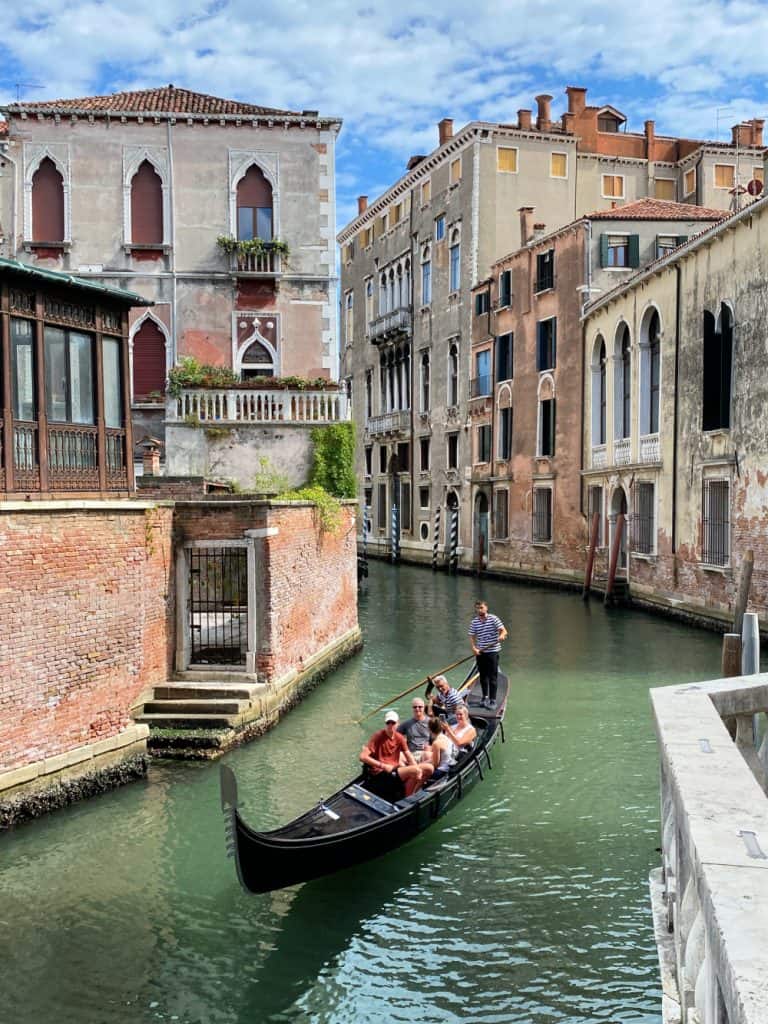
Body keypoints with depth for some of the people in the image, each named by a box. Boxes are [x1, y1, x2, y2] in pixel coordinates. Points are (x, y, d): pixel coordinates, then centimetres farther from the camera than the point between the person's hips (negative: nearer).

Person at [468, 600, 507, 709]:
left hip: (492, 651, -4)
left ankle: (492, 700, 0)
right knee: (483, 676, 13)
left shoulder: (494, 619, -6)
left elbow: (503, 630, -12)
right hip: (480, 652, 4)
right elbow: (472, 637, 6)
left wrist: (502, 635, -35)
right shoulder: (474, 622, 4)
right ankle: (485, 696, 28)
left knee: (493, 677, -4)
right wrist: (474, 648, -11)